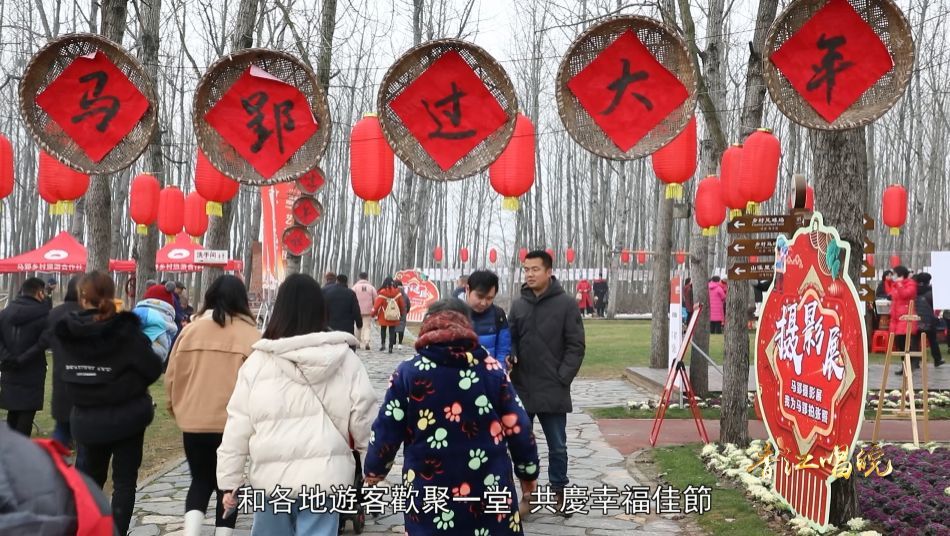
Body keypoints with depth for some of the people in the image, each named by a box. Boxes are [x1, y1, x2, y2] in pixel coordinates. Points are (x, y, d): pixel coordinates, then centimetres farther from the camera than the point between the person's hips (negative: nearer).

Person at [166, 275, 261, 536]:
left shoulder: (190, 330, -1)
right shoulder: (250, 334, -8)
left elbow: (172, 377, 5)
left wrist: (177, 407, 22)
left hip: (194, 422, 2)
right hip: (234, 424, -2)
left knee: (200, 480, 17)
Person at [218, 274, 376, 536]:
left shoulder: (257, 361, -3)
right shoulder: (344, 358, -3)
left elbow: (237, 427, -1)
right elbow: (363, 418, -1)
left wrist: (230, 481, 8)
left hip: (271, 476, 1)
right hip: (324, 476, 0)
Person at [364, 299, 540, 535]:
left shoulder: (407, 373, -5)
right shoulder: (492, 370, -3)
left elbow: (386, 430, -1)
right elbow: (517, 427, 0)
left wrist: (373, 470, 17)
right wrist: (528, 471, 15)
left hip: (429, 495, -1)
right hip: (488, 491, 1)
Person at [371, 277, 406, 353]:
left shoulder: (382, 293, -12)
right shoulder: (397, 292, -4)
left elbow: (377, 304, -10)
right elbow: (401, 304, 5)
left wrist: (374, 314, 3)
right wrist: (401, 313, 21)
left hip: (384, 317, -1)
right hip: (394, 317, 1)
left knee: (383, 330, 16)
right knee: (392, 332, 6)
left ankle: (383, 344, 4)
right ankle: (391, 347, 1)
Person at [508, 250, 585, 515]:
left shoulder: (566, 304, -5)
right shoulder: (518, 304, 6)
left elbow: (576, 346, -5)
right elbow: (510, 339, 13)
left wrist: (562, 378, -11)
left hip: (553, 391, -3)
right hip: (521, 389, 3)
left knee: (557, 446, 9)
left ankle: (559, 490, 25)